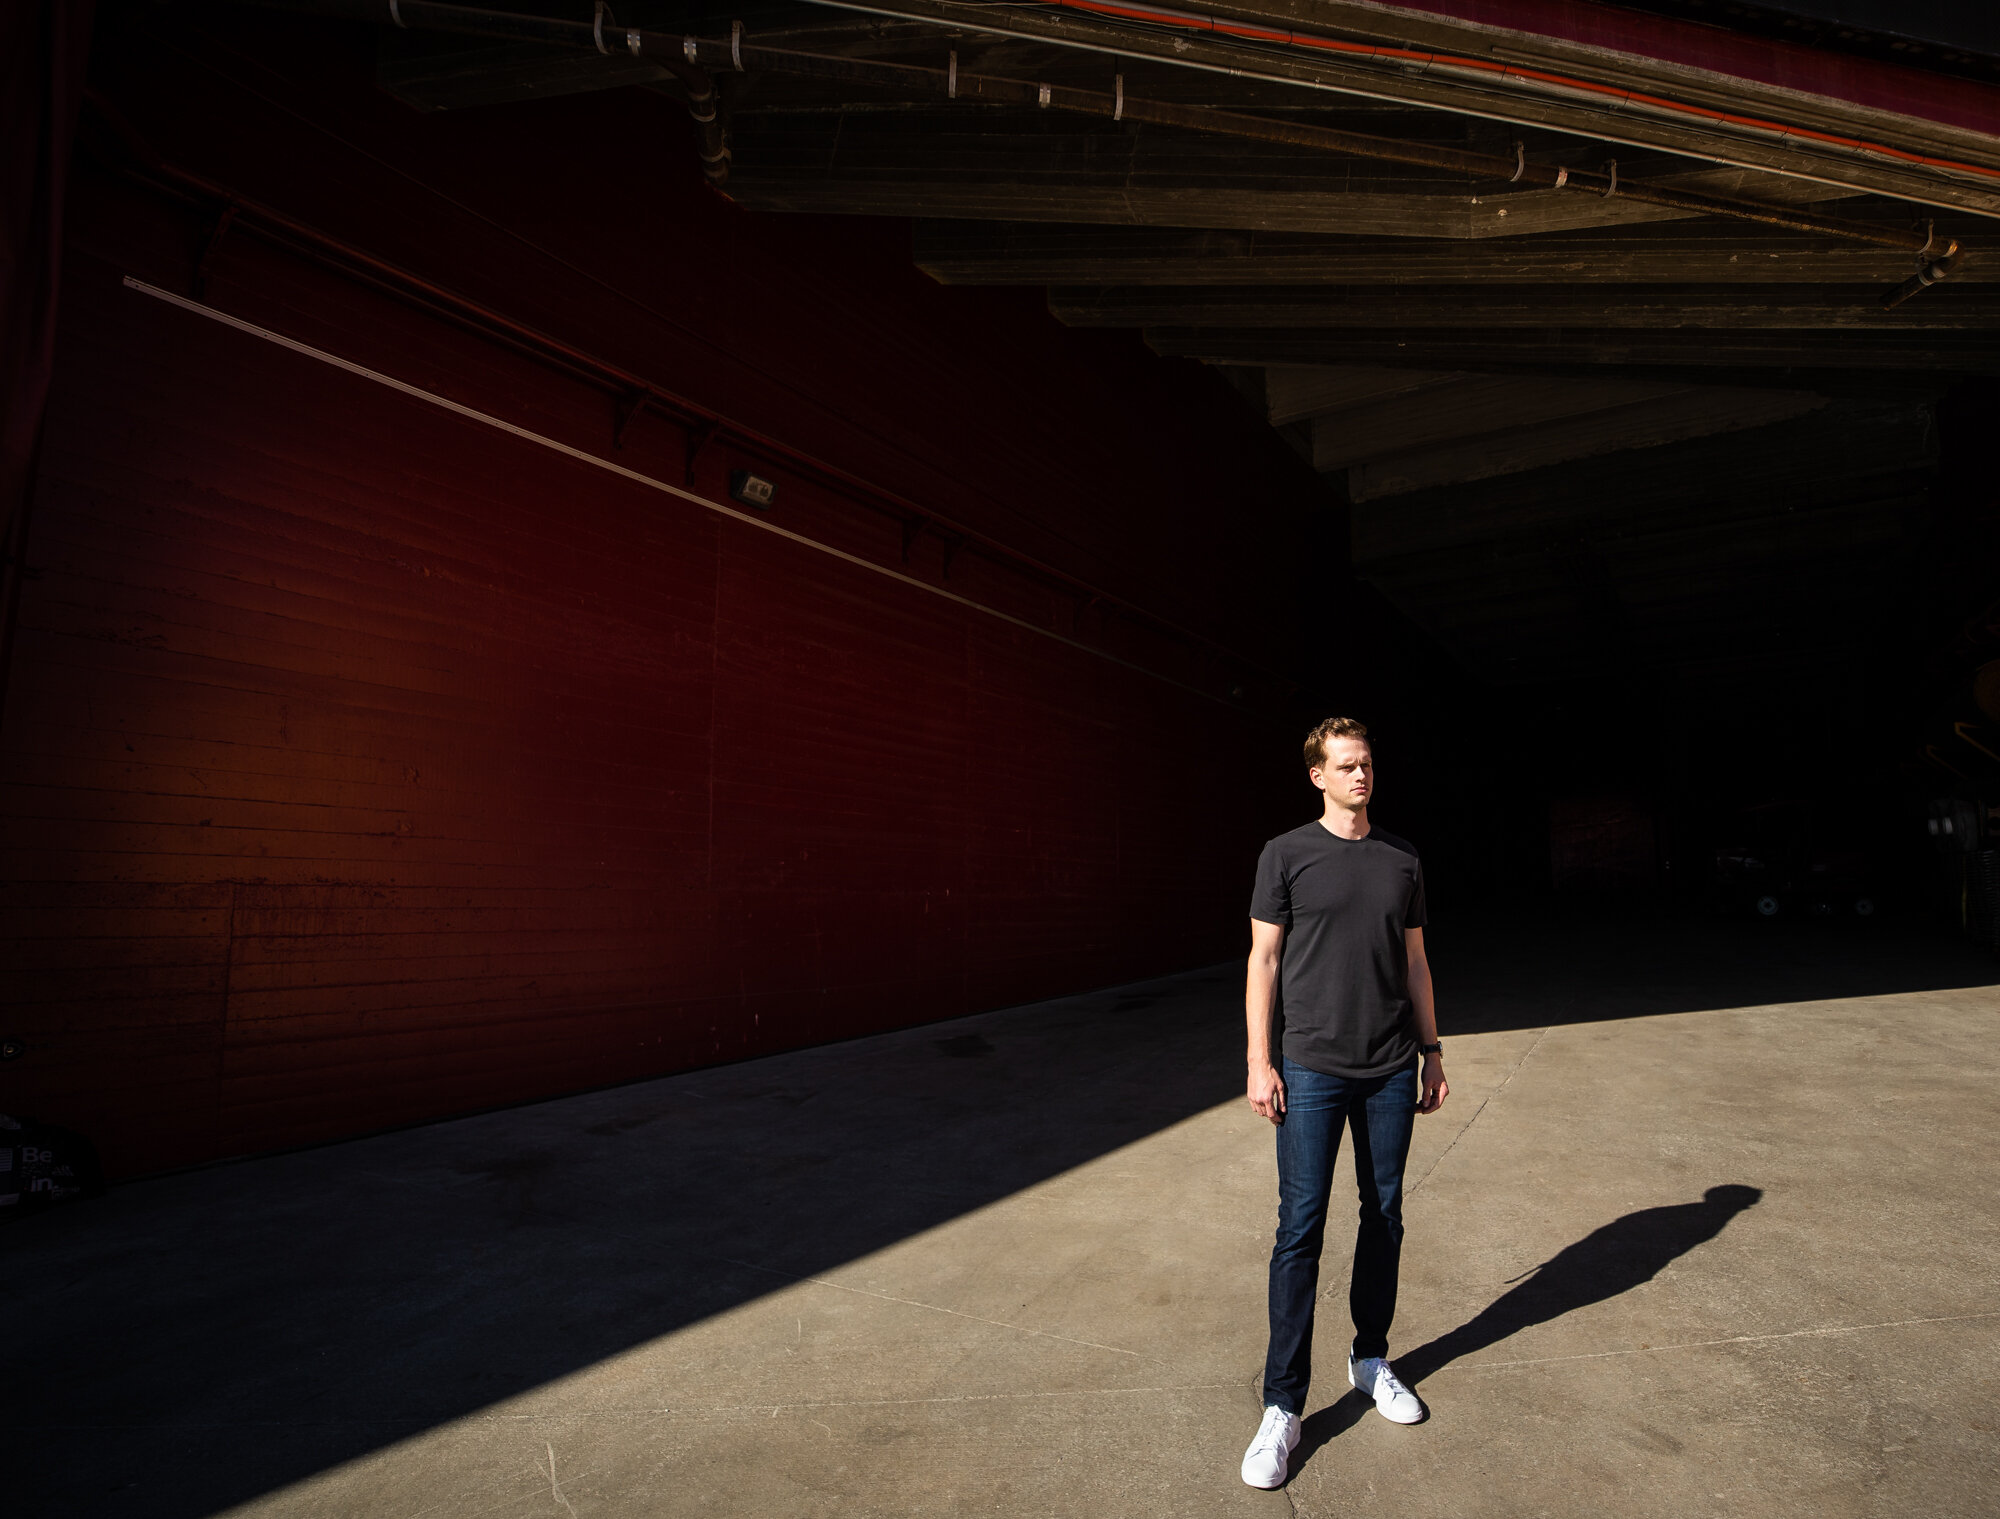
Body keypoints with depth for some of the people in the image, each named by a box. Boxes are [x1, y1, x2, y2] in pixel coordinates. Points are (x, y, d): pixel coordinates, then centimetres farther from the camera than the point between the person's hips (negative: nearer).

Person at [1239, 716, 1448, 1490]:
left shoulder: (1402, 860, 8)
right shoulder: (1287, 855, -3)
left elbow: (1414, 962, 14)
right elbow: (1264, 961, -3)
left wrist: (1432, 1053, 13)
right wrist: (1260, 1062, -8)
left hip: (1391, 1069, 4)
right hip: (1313, 1069, -4)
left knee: (1383, 1214, 14)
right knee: (1301, 1228, -1)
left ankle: (1371, 1359, 34)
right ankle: (1282, 1408, 9)